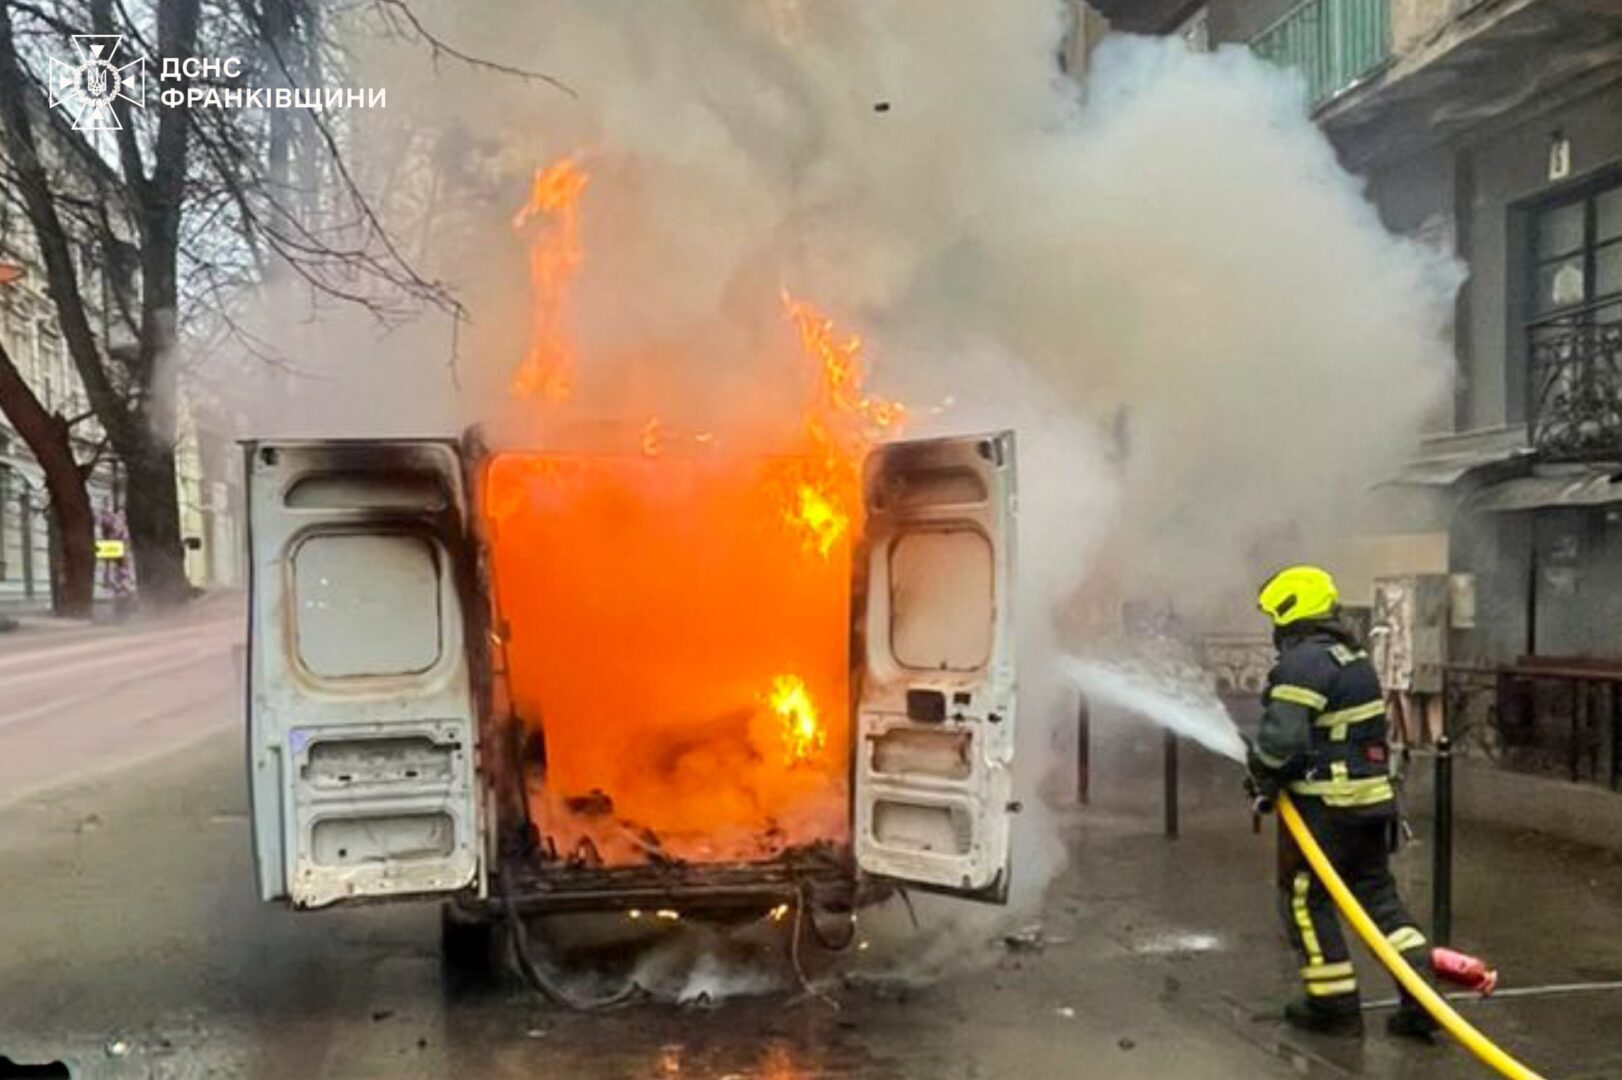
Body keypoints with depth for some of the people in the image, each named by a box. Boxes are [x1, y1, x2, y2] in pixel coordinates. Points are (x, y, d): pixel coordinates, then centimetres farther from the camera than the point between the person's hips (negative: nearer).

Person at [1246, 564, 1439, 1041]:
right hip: (1371, 795, 9)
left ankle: (1335, 1005, 12)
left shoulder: (1304, 662, -18)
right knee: (1378, 894, 15)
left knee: (1305, 898, 6)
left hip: (1324, 804, -9)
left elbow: (1281, 737, -26)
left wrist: (1263, 776, -6)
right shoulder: (1356, 658, 13)